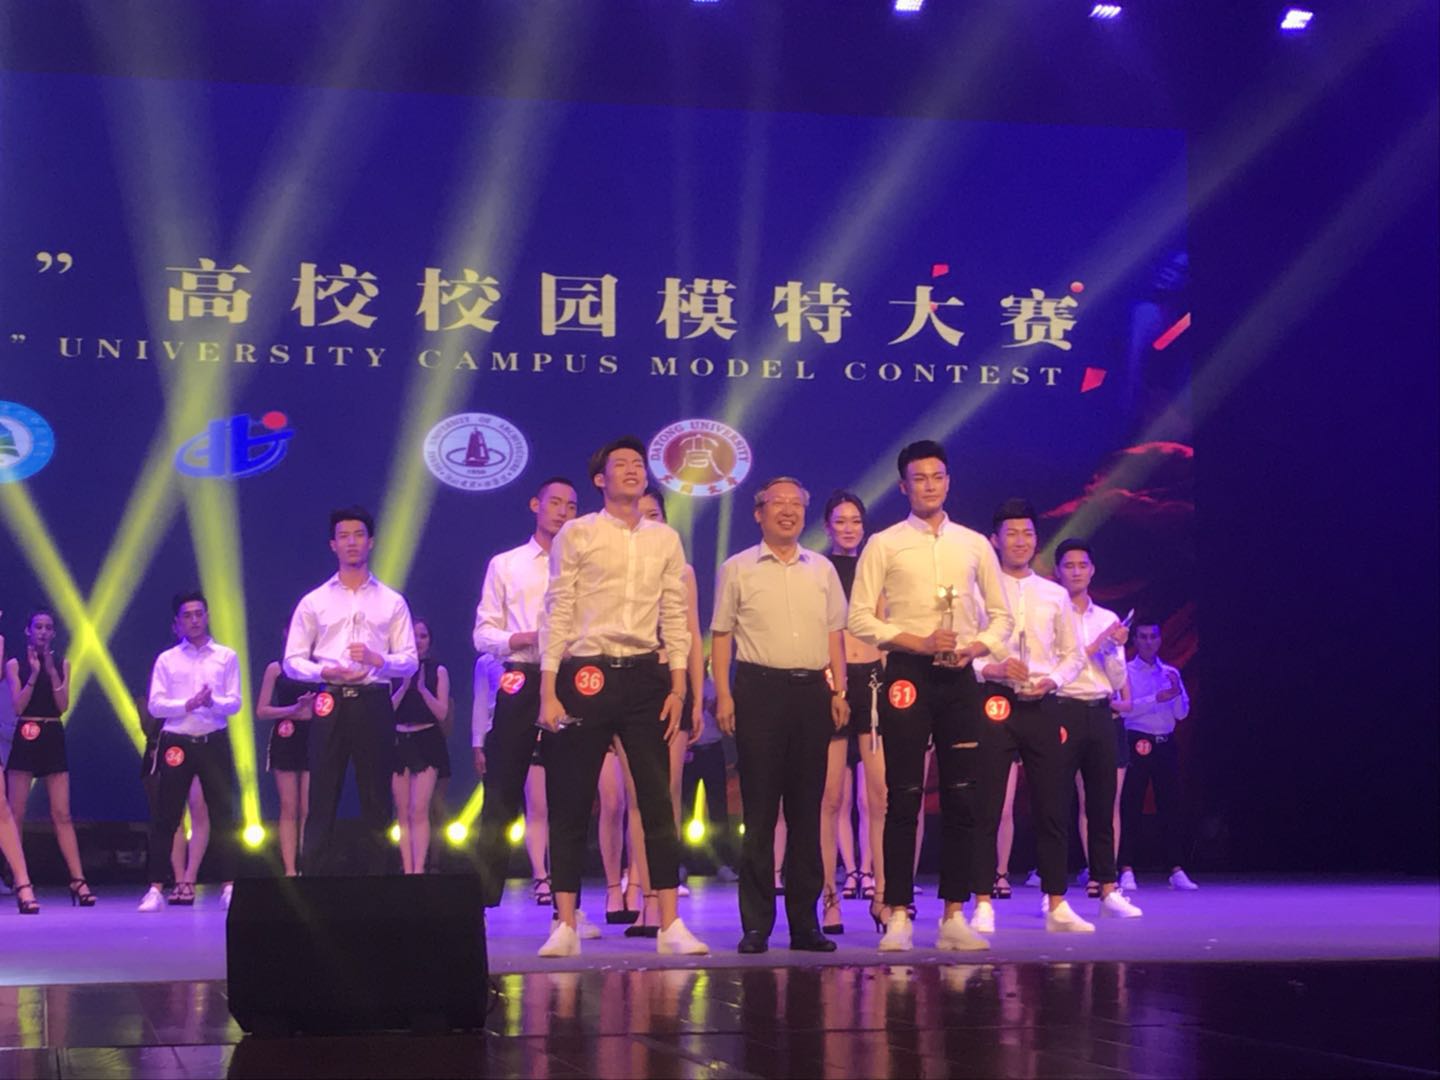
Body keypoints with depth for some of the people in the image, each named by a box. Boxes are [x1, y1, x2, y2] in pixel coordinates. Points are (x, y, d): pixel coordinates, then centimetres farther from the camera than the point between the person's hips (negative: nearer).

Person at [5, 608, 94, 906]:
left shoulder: (62, 664, 10)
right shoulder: (15, 664, 3)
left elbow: (63, 706, -1)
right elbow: (18, 706, -7)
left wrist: (52, 672, -11)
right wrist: (34, 673, -15)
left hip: (53, 739, 2)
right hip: (25, 739, -2)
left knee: (62, 814, -2)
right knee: (16, 814, -1)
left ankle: (78, 880, -6)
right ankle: (17, 880, 4)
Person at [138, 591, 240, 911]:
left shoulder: (226, 657, 8)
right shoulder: (166, 659, 7)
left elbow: (234, 703, 1)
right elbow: (155, 705, -2)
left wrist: (213, 702, -19)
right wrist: (188, 704, -16)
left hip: (214, 741, 0)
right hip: (176, 743, 0)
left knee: (223, 814, 1)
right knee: (165, 817, -1)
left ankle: (229, 887, 6)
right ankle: (156, 889, 3)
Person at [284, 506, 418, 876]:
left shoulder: (392, 602, 11)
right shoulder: (313, 602, 11)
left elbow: (410, 661, 5)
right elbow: (292, 661, 7)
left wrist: (378, 660, -15)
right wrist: (323, 671, -12)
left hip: (374, 703, 0)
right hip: (330, 704, 0)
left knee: (376, 800, 3)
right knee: (322, 800, -3)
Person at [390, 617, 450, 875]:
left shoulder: (437, 670, 4)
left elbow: (442, 713, -2)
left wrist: (423, 688, -13)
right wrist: (404, 686, -10)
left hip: (427, 742, -3)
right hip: (399, 743, 3)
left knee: (419, 810, -13)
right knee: (403, 813, 2)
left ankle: (418, 870, -16)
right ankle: (407, 870, 4)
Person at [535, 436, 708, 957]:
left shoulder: (665, 540, 11)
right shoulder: (575, 535, 2)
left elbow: (674, 617, 10)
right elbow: (557, 614, 0)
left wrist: (677, 686, 2)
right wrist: (549, 691, -6)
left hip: (645, 677, 3)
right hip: (587, 676, -2)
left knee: (658, 801, 1)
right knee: (570, 803, 0)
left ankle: (670, 924, 5)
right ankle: (565, 925, 7)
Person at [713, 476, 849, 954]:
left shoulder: (822, 569, 14)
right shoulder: (737, 569, 5)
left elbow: (833, 633, 15)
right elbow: (721, 635, 4)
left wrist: (839, 690, 6)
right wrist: (723, 694, -6)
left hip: (813, 690, 3)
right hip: (760, 687, -3)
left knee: (806, 808, 6)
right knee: (759, 810, -3)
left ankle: (804, 921, 11)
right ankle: (756, 924, 1)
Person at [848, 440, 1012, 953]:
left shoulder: (974, 544, 11)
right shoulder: (884, 545, 3)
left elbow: (1001, 615, 15)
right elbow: (860, 617, -2)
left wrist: (975, 646, -5)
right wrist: (917, 642, -13)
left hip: (959, 676, 3)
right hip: (907, 676, -3)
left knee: (962, 796, 2)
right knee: (904, 796, -3)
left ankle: (955, 915, 9)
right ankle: (898, 914, 1)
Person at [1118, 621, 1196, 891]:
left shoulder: (1170, 672, 14)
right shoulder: (1126, 671, 1)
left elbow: (1182, 713, 9)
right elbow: (1124, 707, -13)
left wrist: (1177, 691, -10)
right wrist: (1157, 699, -22)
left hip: (1166, 744, 4)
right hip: (1138, 743, -4)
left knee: (1170, 805, 3)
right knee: (1131, 806, -4)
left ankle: (1176, 870, 5)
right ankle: (1127, 871, -2)